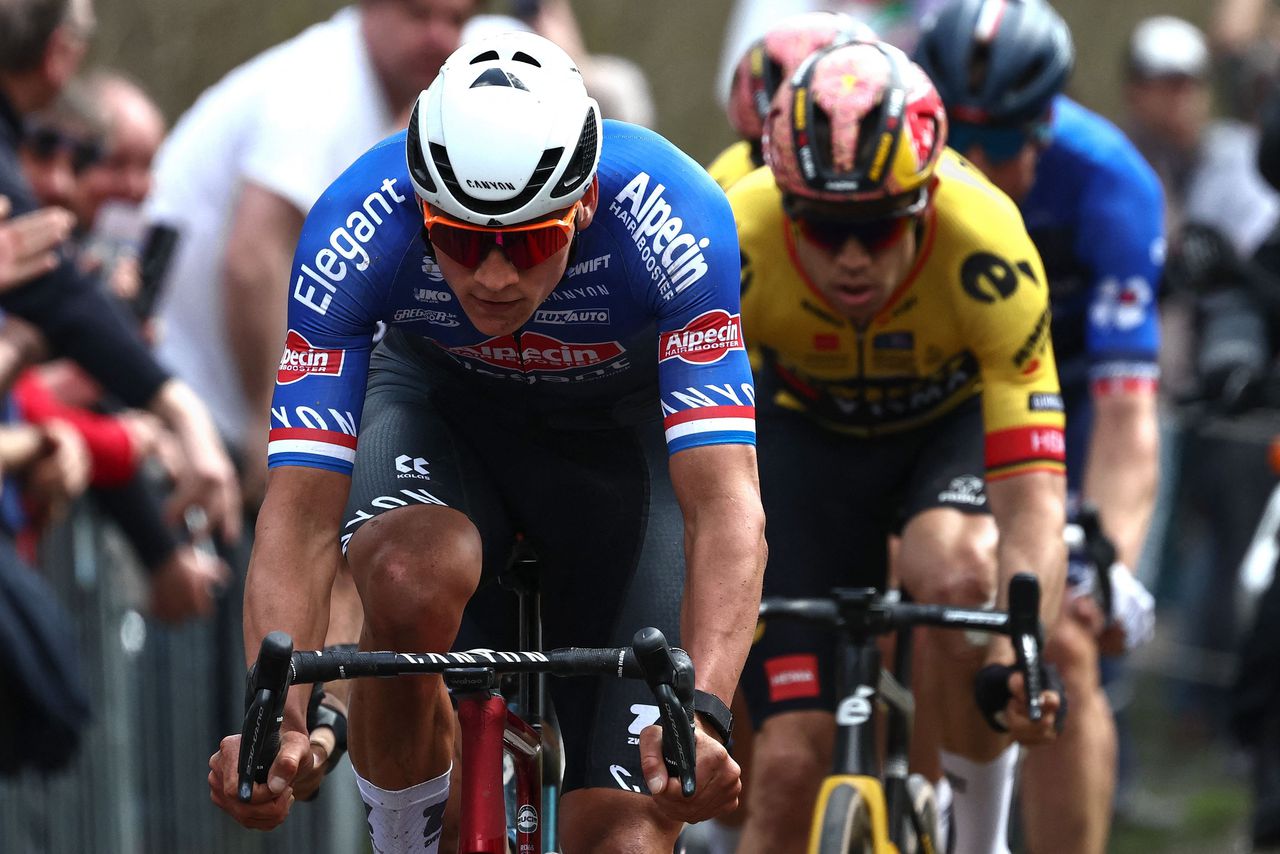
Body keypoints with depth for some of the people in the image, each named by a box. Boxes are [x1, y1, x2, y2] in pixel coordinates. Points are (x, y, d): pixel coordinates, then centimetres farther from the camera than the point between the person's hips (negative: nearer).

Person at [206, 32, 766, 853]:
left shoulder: (674, 221, -37)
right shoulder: (357, 227, -34)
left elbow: (725, 504, -42)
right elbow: (301, 508, -35)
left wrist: (703, 714, -58)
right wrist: (276, 717, -51)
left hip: (621, 427, 0)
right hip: (439, 403, 0)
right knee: (413, 580, -37)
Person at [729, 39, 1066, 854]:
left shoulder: (988, 251, -36)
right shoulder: (734, 246, -33)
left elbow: (1032, 498, -39)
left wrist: (1020, 653, -55)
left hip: (956, 421, -1)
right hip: (808, 436, 1)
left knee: (959, 574, -35)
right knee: (790, 764, -11)